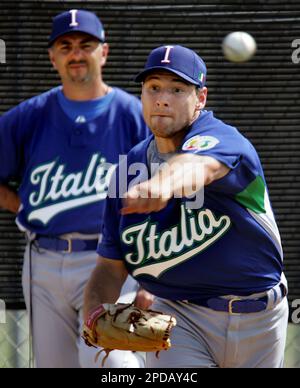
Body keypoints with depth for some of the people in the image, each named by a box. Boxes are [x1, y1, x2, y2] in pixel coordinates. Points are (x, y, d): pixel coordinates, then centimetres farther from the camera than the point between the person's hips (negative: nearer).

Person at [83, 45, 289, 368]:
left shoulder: (220, 140, -14)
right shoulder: (130, 168, 2)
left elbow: (195, 166, -41)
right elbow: (111, 265, 4)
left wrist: (163, 184, -64)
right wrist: (95, 313, -17)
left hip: (258, 320, -2)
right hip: (177, 315, 2)